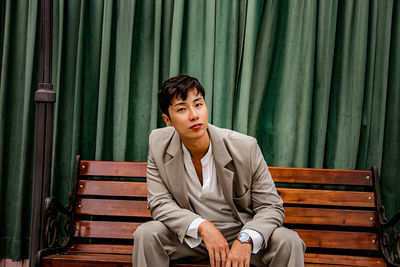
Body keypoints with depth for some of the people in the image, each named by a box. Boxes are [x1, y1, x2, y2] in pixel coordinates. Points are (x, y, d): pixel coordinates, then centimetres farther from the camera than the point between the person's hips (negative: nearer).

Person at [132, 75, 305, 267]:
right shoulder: (159, 144, -10)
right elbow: (159, 204, -11)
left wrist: (246, 239, -32)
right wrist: (203, 227, -28)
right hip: (190, 235, 2)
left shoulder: (245, 148, -16)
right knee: (146, 234, -25)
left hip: (240, 231, -1)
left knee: (289, 242, -26)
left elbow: (270, 206, -11)